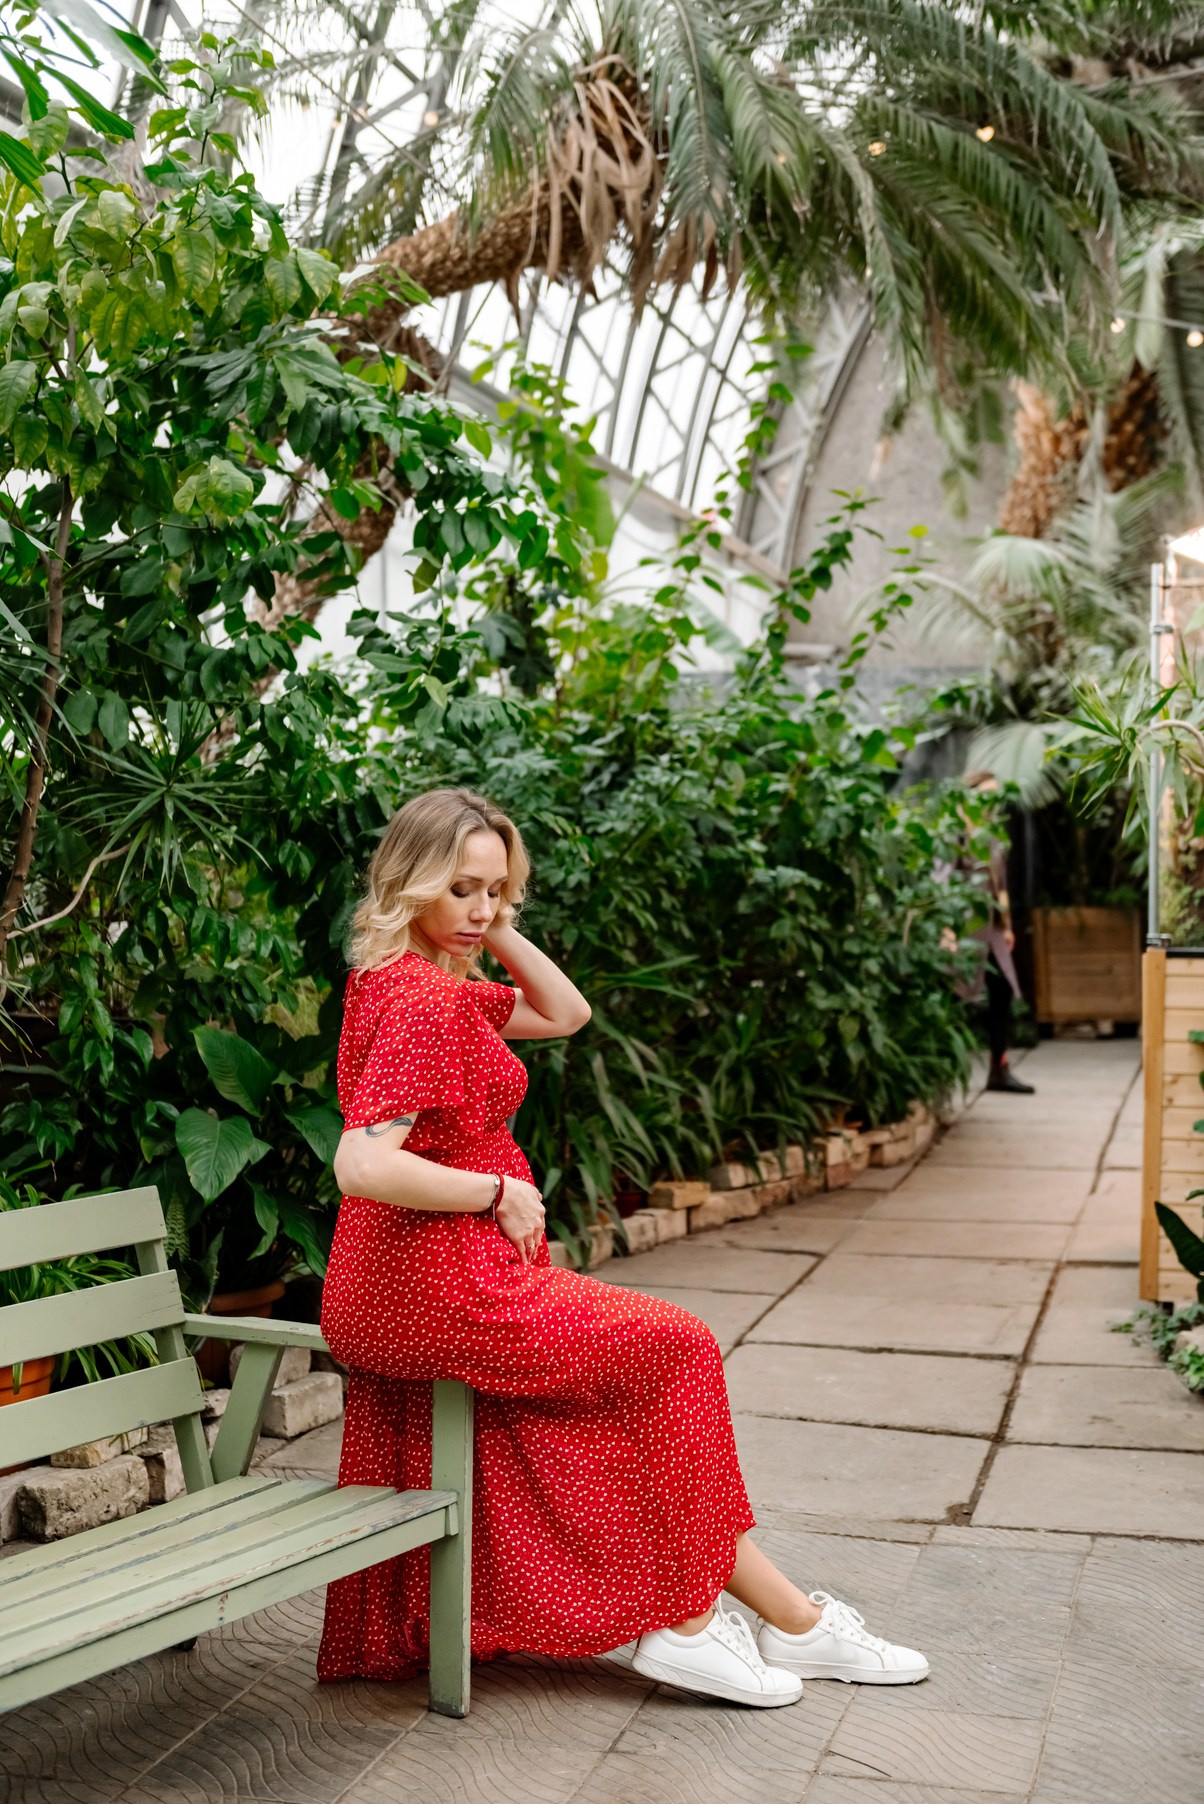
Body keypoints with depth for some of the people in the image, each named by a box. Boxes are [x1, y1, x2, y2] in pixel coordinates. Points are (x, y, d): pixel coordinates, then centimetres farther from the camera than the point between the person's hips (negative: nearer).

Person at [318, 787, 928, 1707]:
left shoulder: (413, 981, 13)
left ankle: (790, 1615, 17)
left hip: (401, 1289, 10)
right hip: (442, 1293, -10)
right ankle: (682, 1620, 14)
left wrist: (496, 930, 8)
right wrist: (503, 1192, -18)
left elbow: (565, 1013, 20)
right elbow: (363, 1165, -30)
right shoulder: (420, 1001, -19)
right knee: (679, 1348, 4)